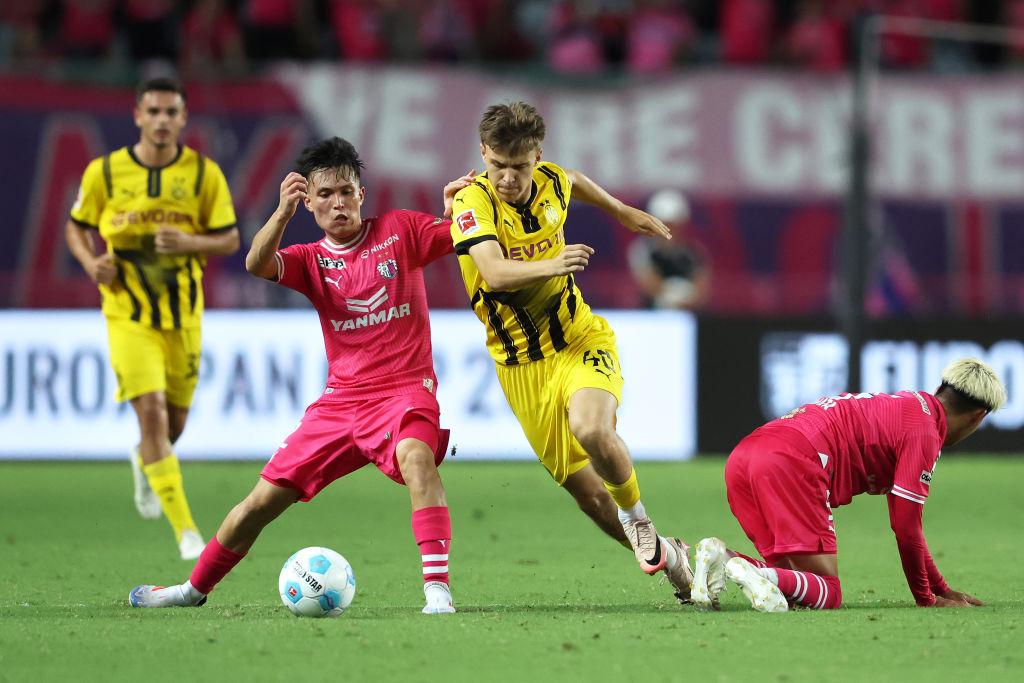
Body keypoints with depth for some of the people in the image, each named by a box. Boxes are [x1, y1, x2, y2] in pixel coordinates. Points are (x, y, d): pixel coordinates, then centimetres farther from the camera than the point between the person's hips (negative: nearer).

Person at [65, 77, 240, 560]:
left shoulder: (204, 174, -3)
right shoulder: (104, 172, -4)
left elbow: (230, 239, 2)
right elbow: (76, 227, 10)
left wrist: (189, 242, -18)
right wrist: (91, 262, -11)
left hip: (183, 315, 2)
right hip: (129, 315, -2)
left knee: (174, 422, 13)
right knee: (152, 413, -16)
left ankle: (144, 462, 51)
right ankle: (186, 531, -15)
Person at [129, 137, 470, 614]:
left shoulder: (400, 230, 3)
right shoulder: (311, 260, 7)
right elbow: (257, 264, -13)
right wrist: (282, 213, -31)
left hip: (404, 390, -4)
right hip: (341, 398, 4)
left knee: (415, 455, -38)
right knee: (263, 500, 6)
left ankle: (437, 589, -43)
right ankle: (195, 588, 27)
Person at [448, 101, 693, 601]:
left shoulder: (550, 182, -5)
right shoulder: (473, 203, -19)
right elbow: (494, 273, -36)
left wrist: (623, 212, 35)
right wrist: (550, 265, -54)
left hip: (581, 341, 1)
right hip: (521, 366, -1)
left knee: (590, 428, -32)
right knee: (589, 494, 1)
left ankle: (639, 518, -5)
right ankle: (667, 558, 25)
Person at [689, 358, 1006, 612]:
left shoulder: (906, 403, 32)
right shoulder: (926, 432, 2)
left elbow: (905, 522, 40)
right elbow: (906, 526, 0)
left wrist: (942, 589, 41)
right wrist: (926, 598, 14)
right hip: (793, 464, -9)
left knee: (795, 579, 17)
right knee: (827, 595, -7)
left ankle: (721, 555, -4)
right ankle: (750, 571, -31)